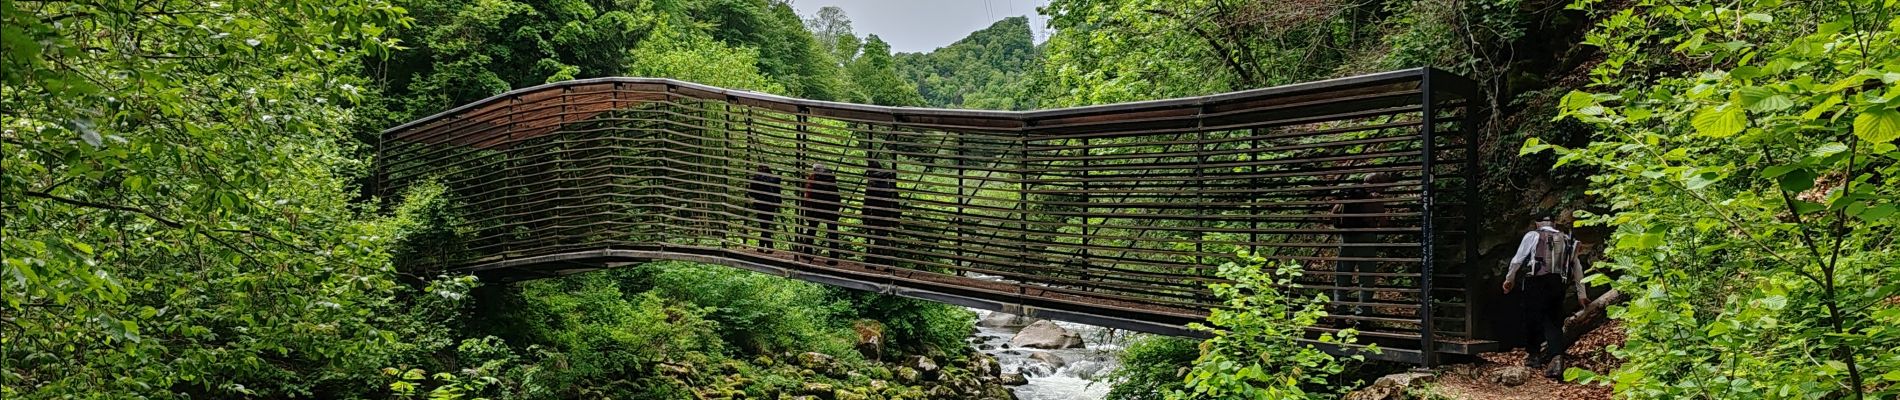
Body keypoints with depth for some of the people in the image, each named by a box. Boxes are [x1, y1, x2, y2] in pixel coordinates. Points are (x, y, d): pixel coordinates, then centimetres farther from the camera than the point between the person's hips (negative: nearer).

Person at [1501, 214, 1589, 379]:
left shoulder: (1532, 235, 2)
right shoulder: (1567, 240, 15)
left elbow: (1517, 260, -1)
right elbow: (1577, 268, 15)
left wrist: (1509, 279, 12)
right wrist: (1581, 294, 19)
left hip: (1536, 282, -3)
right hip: (1558, 284, 4)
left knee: (1532, 317, 11)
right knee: (1554, 322, 8)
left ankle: (1531, 355, 23)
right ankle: (1556, 358, -9)